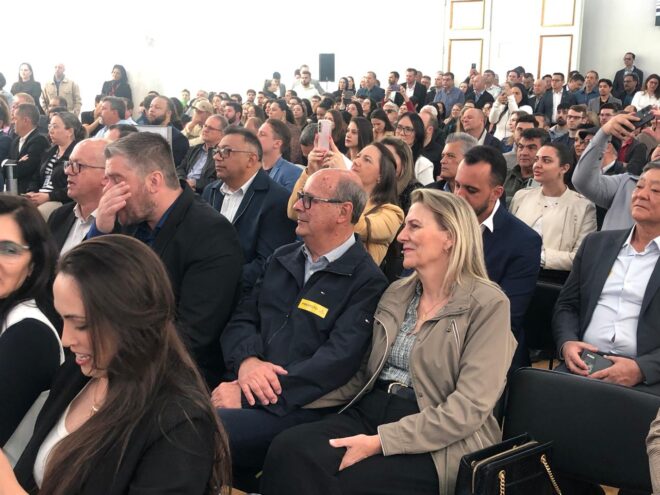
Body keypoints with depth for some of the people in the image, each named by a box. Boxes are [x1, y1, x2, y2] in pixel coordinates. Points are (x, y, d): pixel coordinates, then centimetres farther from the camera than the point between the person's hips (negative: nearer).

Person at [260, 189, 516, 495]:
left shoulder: (487, 305, -7)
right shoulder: (396, 293, 14)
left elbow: (470, 407, -15)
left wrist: (381, 441, -21)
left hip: (437, 443, -5)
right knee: (288, 450, -24)